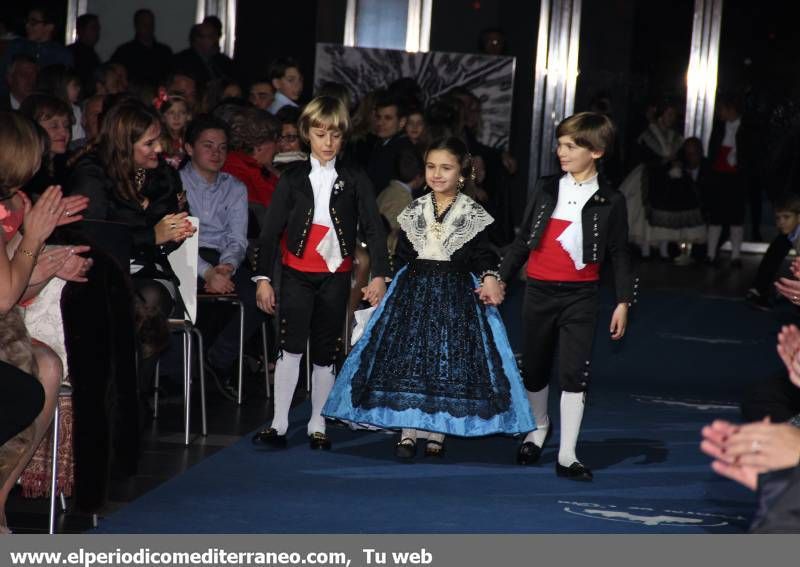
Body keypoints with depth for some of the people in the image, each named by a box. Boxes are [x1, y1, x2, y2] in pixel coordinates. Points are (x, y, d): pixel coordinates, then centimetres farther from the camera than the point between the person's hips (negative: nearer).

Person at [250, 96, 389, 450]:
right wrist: (263, 278, -4)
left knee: (325, 353, 6)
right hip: (296, 274, -1)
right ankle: (279, 425, -8)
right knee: (291, 347, -11)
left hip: (336, 276, 1)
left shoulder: (354, 181, 4)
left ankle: (318, 427, 14)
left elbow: (374, 228, 0)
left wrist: (380, 275, -9)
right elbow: (271, 231, 3)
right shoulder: (292, 179, 4)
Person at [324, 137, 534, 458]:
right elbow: (401, 253, 10)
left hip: (457, 296, -2)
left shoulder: (473, 214, -1)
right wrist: (382, 282, 1)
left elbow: (483, 256, -5)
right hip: (414, 292, 2)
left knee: (449, 361, 0)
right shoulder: (413, 212, 7)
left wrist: (489, 279, -23)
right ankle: (407, 432, 2)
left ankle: (437, 434, 10)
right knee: (407, 357, -3)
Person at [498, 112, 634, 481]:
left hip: (580, 296, -3)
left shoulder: (610, 201, -1)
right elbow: (523, 239, 12)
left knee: (574, 374, -7)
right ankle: (540, 426, 39)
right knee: (534, 369, 13)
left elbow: (619, 254, 2)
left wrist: (623, 302, -4)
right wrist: (500, 278, 9)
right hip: (538, 291, 3)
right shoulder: (546, 189, 6)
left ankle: (567, 456, -3)